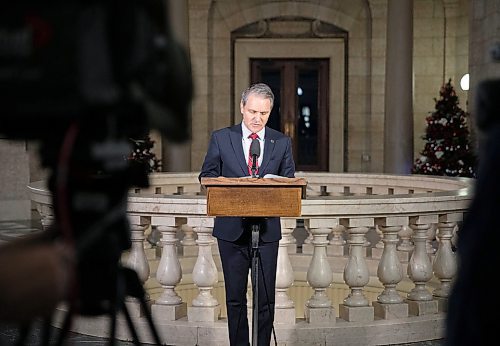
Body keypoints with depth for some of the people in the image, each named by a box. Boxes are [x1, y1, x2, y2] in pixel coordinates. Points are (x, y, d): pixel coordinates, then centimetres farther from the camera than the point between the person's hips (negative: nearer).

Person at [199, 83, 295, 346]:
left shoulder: (282, 142, 6)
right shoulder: (221, 138, 3)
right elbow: (207, 176, 5)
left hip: (267, 228, 1)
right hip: (231, 228, 0)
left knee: (266, 297, 4)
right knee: (235, 296, 8)